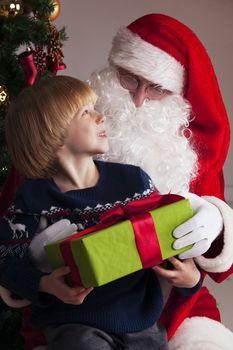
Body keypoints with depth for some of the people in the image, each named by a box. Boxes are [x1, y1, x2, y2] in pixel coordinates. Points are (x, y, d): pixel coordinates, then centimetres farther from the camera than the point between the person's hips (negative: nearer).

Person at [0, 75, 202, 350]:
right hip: (75, 324, -3)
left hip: (141, 320, 3)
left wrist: (189, 276, -12)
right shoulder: (34, 198, -8)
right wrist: (45, 285, -22)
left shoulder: (134, 180, -2)